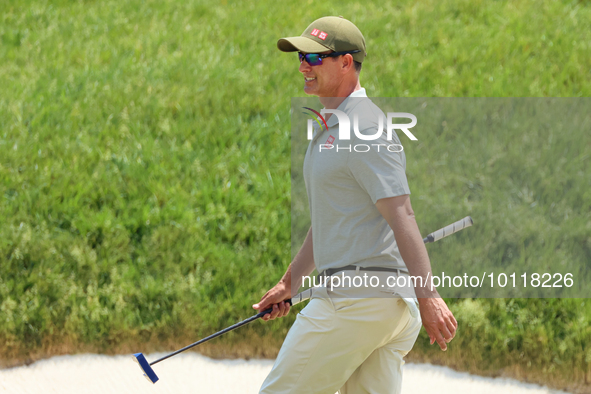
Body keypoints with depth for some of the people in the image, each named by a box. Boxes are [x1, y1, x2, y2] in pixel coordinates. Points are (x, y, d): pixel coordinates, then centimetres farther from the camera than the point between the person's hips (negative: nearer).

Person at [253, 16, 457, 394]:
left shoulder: (364, 129, -12)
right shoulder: (331, 129, 21)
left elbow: (402, 214, -20)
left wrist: (427, 295, -27)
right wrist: (290, 283, 32)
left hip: (358, 298, -10)